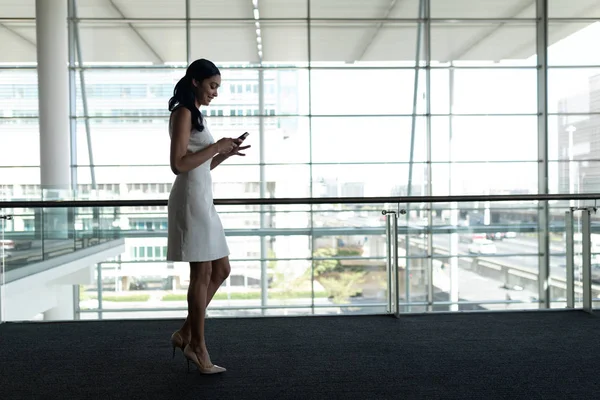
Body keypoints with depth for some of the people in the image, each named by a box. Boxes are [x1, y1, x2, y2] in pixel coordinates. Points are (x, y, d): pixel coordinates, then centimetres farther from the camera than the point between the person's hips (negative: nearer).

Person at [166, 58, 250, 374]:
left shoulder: (195, 115, 19)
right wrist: (216, 146, -13)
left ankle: (186, 334, 20)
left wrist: (226, 153, 9)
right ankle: (198, 347, 8)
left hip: (202, 199, 10)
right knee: (202, 274, -3)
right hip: (190, 199, -10)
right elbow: (179, 164, -19)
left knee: (221, 270, 12)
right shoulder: (183, 113, -9)